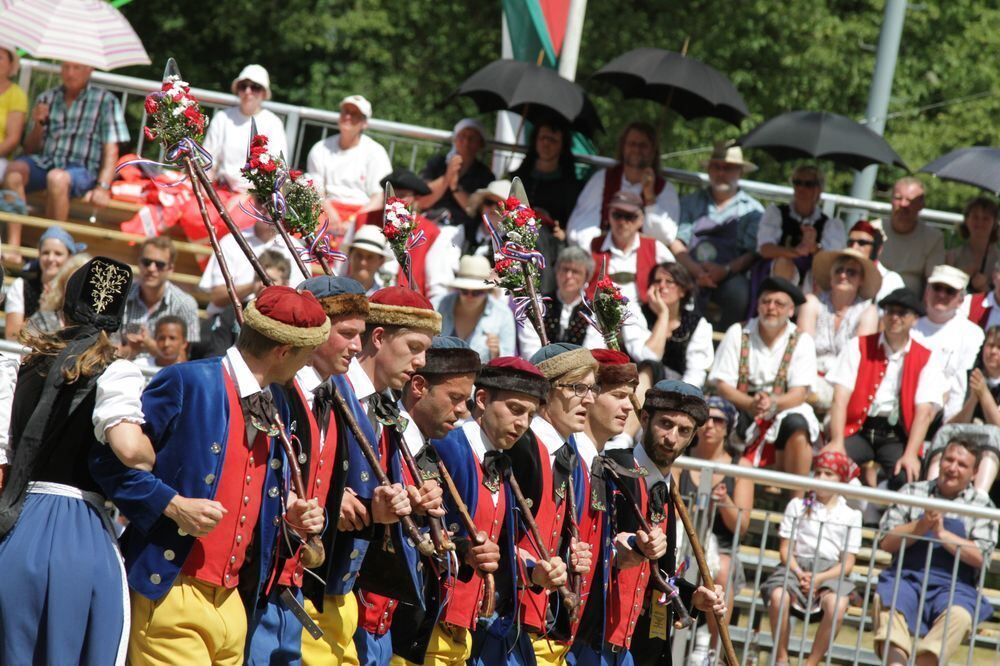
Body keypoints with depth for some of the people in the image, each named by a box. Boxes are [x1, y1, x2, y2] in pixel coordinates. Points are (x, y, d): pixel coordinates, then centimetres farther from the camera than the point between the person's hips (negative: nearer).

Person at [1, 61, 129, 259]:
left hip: (83, 170, -4)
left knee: (57, 177, -38)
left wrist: (102, 187, -16)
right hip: (44, 162, 4)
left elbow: (111, 151, -1)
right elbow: (30, 149, 18)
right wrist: (38, 124, -2)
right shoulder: (47, 99, 17)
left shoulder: (105, 101, 6)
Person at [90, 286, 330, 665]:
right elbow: (109, 460, -9)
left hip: (232, 601, 7)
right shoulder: (187, 382, -9)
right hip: (170, 594, -7)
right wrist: (174, 505, -19)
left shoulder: (278, 405, 16)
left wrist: (288, 512, 6)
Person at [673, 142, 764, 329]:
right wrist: (697, 271, -12)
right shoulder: (691, 203, 19)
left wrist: (725, 270, -16)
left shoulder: (751, 209, 14)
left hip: (730, 277, 0)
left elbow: (754, 253, 3)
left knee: (738, 292, -35)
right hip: (691, 274, 1)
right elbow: (677, 244, 7)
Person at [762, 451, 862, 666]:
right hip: (797, 565, 1)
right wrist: (799, 574, -12)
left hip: (831, 572, -1)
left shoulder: (851, 515, 11)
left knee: (837, 606, -35)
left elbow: (847, 563, 4)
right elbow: (786, 548, 7)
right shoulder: (798, 506, 13)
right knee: (778, 596, -33)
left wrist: (820, 578, -13)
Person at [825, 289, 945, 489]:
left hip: (897, 436, 0)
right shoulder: (859, 347, 9)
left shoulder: (927, 359, 8)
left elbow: (924, 412, -3)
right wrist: (837, 442, -18)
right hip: (858, 429, 0)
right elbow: (840, 398, -1)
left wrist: (910, 455, -19)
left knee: (905, 478, -31)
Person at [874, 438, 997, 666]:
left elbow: (979, 557, -2)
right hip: (907, 577, 1)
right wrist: (922, 526, -6)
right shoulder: (913, 492, 17)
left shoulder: (981, 505, 12)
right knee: (886, 601, -33)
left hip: (953, 586, -1)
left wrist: (941, 533, -8)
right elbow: (886, 542, 8)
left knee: (959, 615, -35)